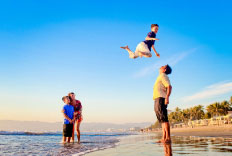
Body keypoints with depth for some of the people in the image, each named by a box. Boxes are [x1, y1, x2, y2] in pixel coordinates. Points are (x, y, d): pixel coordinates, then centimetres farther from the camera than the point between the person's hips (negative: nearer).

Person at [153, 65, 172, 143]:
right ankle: (164, 138, 5)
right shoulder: (160, 77, 29)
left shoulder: (163, 76, 1)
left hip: (161, 98, -10)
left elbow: (169, 86, -13)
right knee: (161, 120, 5)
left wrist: (167, 97, -23)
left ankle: (168, 138, -16)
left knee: (164, 119, -14)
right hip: (157, 99, 10)